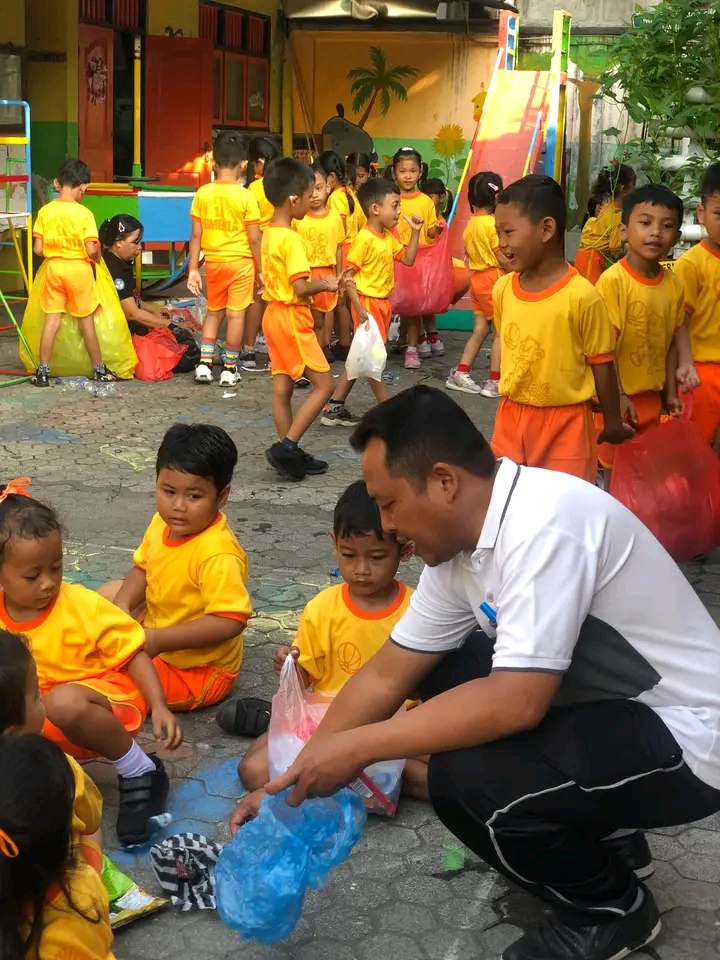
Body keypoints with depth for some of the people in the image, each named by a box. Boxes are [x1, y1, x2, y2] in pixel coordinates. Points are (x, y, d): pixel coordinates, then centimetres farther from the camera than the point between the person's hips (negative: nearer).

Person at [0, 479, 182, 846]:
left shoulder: (83, 606, -15)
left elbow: (134, 654, -10)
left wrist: (159, 707, -21)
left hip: (105, 701, -4)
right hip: (38, 728, 4)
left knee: (64, 701, -37)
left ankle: (140, 773, -17)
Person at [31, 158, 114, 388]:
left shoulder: (45, 211, -2)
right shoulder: (84, 213, -12)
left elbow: (38, 249, -2)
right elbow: (91, 249, -16)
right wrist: (97, 256, 7)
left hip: (53, 267, 3)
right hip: (79, 268, -3)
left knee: (52, 319, 6)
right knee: (86, 320, 8)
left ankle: (43, 372, 6)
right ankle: (99, 369, 18)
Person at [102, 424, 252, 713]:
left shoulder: (217, 554, -32)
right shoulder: (162, 524, -5)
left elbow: (230, 621, -37)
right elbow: (143, 569, 12)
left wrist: (158, 640, -33)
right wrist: (121, 607, -7)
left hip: (198, 670, -9)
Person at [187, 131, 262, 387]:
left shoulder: (202, 193, -4)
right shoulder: (245, 196, -12)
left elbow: (196, 235, -2)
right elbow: (254, 239, -9)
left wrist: (193, 268, 5)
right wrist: (259, 270, 2)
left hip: (213, 262, 3)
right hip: (240, 262, -3)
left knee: (213, 312, 18)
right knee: (235, 314, 4)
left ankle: (204, 363, 11)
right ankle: (229, 369, 8)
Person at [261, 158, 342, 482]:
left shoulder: (269, 233, 8)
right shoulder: (290, 239, -20)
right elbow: (301, 288, -25)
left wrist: (320, 282, 10)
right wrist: (326, 284, -8)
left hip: (274, 314, 9)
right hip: (292, 317, -9)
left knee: (282, 388, 10)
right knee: (324, 384, -2)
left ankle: (289, 454, 15)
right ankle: (286, 447, -7)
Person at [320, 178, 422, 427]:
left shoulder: (389, 237, 8)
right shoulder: (364, 239, -18)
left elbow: (408, 259, 16)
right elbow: (347, 275, -19)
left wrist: (415, 232, 5)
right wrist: (359, 308, -23)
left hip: (382, 302, 9)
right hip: (367, 302, -9)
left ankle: (335, 408, 18)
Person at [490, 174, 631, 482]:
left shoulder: (581, 296, -17)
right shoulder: (502, 289, -1)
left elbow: (602, 365, -8)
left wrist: (613, 422, 0)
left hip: (564, 423, -5)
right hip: (510, 418, 5)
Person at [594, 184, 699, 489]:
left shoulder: (674, 285, 0)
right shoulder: (612, 280, -17)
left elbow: (671, 341, 9)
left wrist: (670, 393, 10)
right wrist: (616, 395, -22)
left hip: (651, 396, 6)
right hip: (617, 396, -6)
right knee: (614, 472, 6)